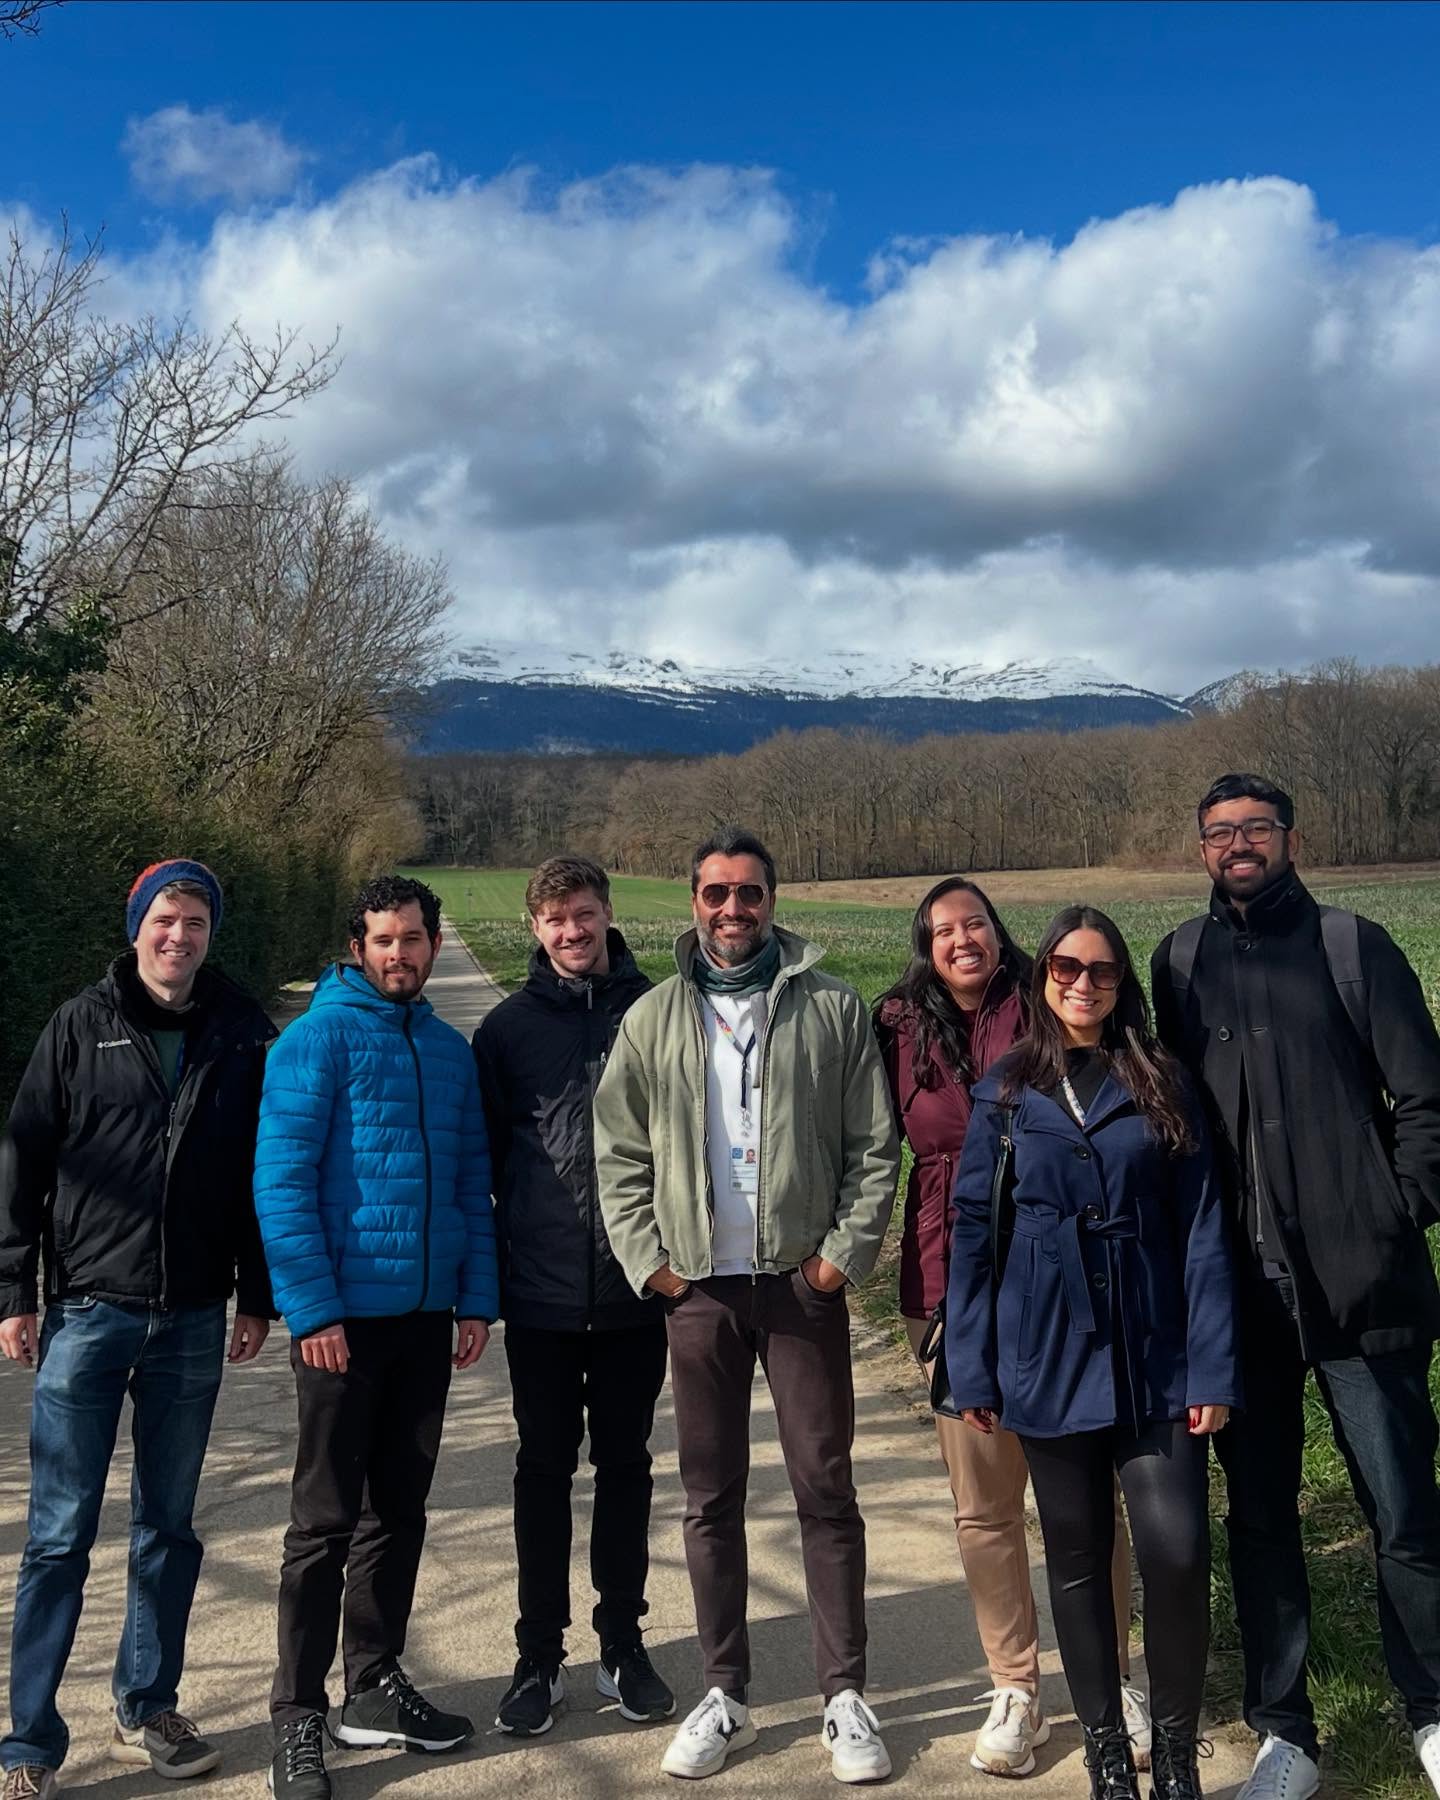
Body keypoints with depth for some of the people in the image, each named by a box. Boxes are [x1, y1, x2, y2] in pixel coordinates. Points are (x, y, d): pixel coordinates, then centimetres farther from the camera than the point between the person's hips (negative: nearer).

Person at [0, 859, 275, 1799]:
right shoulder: (82, 1026, -2)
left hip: (193, 1323, 2)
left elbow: (265, 1171, 6)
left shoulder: (245, 1034, 1)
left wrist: (258, 1297, 5)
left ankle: (148, 1711, 29)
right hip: (87, 1313, -2)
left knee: (170, 1528, 13)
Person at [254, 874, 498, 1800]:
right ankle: (298, 1713, 15)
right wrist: (313, 1309, -17)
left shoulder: (452, 1051, 9)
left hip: (429, 1316, 6)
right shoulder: (319, 1038, -8)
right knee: (327, 1518, 3)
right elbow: (282, 1181, -12)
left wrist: (477, 1299, 5)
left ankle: (376, 1685, 28)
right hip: (345, 1315, -5)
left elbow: (474, 1185, 12)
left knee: (399, 1510, 15)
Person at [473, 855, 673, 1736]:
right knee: (544, 1472, 11)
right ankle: (541, 1655, 24)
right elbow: (484, 1155, 4)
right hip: (541, 1296, 0)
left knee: (626, 1467, 13)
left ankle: (624, 1644, 28)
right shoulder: (509, 1027, 1)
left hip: (635, 1290, 0)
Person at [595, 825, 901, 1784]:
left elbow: (875, 1146, -1)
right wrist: (647, 1259, -1)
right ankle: (726, 1695, 25)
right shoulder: (653, 1019, 4)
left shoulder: (833, 1009, -1)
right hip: (698, 1286, 2)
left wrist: (845, 1252, -7)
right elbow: (620, 1155, 7)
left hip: (804, 1282, -2)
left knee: (826, 1488, 6)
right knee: (711, 1497, 11)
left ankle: (846, 1697, 20)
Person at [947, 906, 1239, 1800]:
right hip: (1050, 1356, 1)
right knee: (1077, 1557, 10)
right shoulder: (1005, 1091, 3)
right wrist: (972, 1369, 1)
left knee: (1179, 1552, -7)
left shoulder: (1160, 1083, 3)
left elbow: (1202, 1229, 0)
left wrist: (1214, 1366, -5)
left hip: (1154, 1355, 0)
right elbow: (973, 1230, 4)